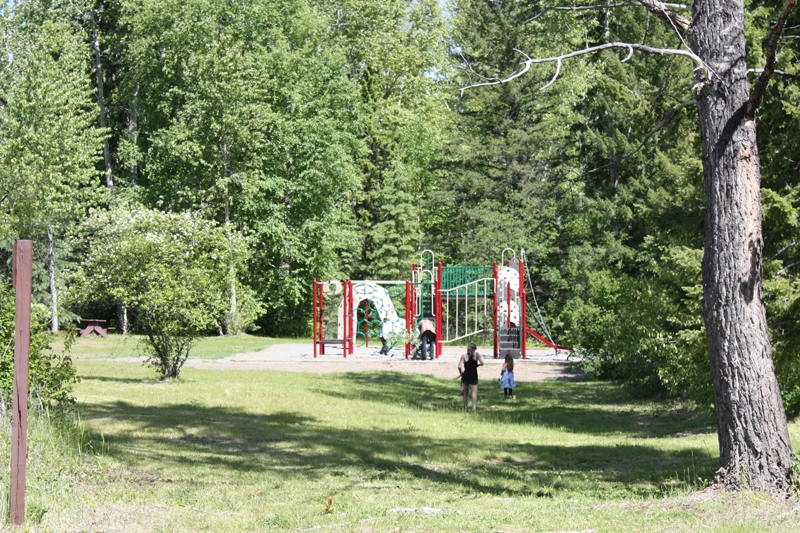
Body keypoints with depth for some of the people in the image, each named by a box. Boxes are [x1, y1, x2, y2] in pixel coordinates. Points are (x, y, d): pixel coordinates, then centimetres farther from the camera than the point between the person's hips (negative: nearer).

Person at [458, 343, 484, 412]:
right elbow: (482, 363, -15)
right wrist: (477, 365, 6)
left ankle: (465, 409, 19)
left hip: (466, 376, 1)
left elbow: (459, 366, -14)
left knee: (465, 393, 17)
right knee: (474, 393, -2)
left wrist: (460, 373, 4)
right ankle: (474, 408, -22)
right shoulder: (476, 354, -4)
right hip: (474, 376, -1)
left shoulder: (464, 356, -3)